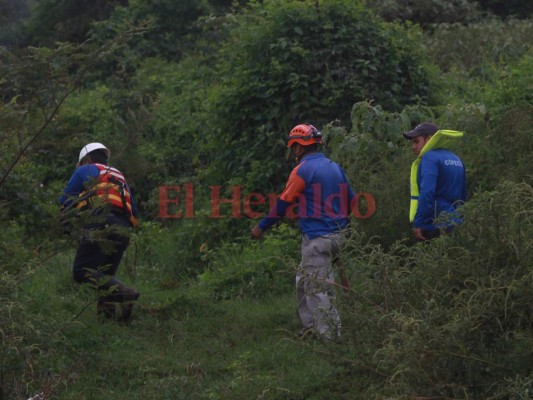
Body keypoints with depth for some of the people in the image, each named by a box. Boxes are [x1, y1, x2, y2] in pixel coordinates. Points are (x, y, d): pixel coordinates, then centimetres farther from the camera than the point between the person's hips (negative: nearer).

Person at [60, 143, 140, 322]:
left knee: (82, 272, -12)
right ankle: (107, 312, -5)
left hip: (102, 226, -7)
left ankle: (122, 293, -31)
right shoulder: (120, 177, 32)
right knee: (105, 275, 14)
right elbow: (134, 215, 26)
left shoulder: (85, 171, 15)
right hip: (123, 232, 7)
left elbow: (65, 201, 13)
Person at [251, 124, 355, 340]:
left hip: (316, 238, -8)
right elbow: (351, 200, 17)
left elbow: (283, 203, -7)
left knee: (317, 289, -4)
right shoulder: (335, 168, 12)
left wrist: (261, 227, 3)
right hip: (337, 235, 8)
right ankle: (311, 326, 21)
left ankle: (329, 333, -6)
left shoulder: (303, 170, -11)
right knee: (304, 281, 18)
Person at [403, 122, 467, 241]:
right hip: (455, 225, 9)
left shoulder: (430, 158, -10)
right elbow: (463, 196, 19)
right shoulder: (456, 160, 16)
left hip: (435, 227, -9)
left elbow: (427, 193, -21)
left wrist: (418, 222, -18)